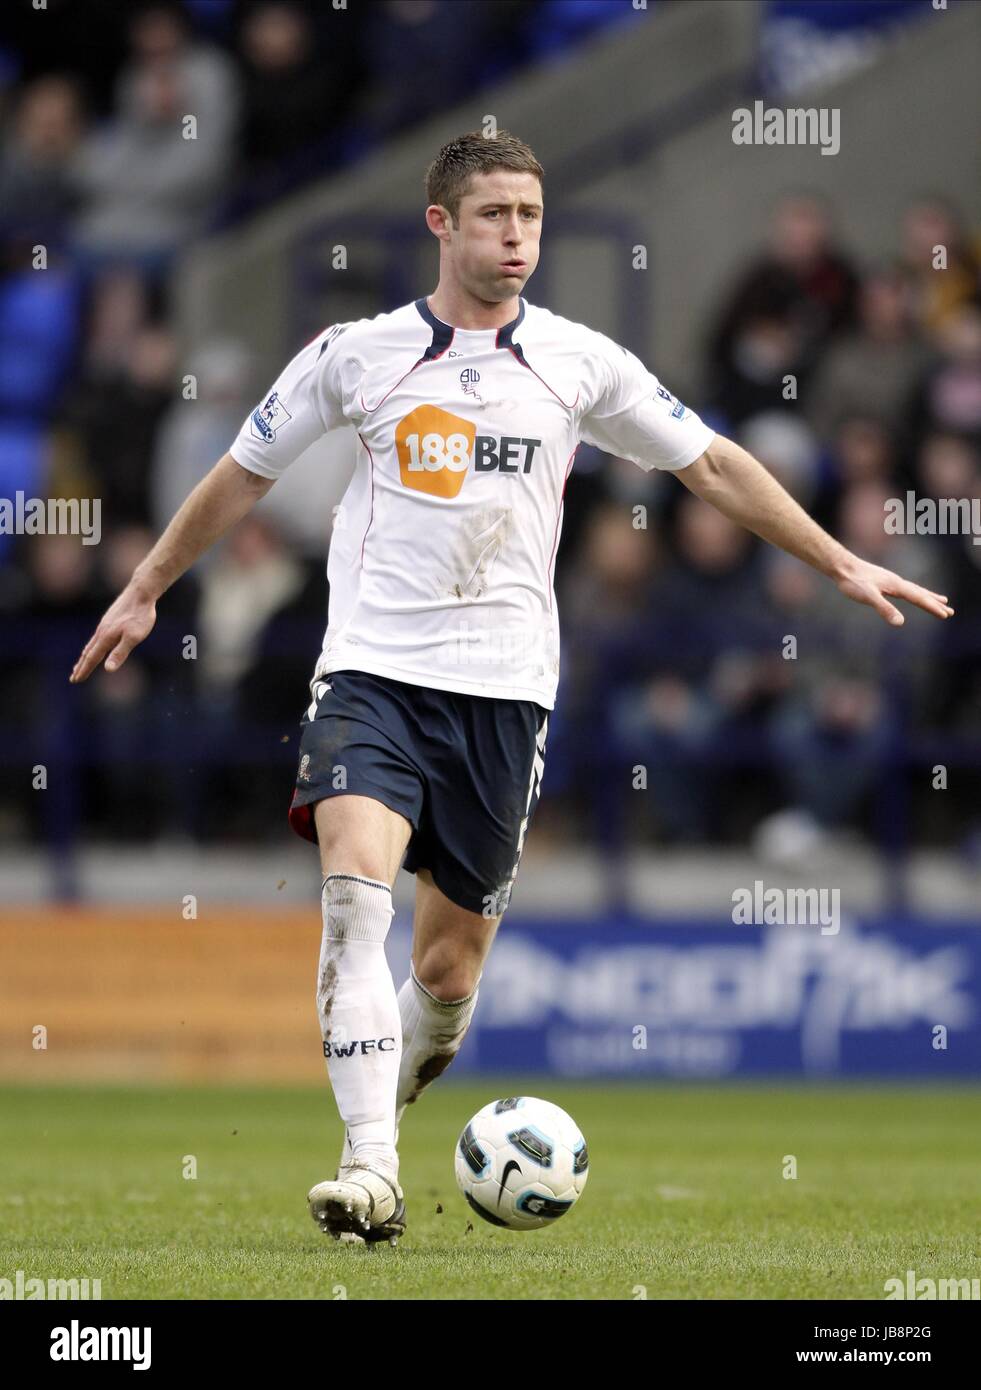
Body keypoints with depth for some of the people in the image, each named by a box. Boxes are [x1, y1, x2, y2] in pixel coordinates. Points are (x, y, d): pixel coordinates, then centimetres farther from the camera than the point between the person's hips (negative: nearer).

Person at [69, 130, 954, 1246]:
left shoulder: (581, 362, 7)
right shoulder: (355, 354, 4)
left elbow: (713, 467, 15)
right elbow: (244, 475, 17)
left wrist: (843, 566, 13)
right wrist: (144, 591, 23)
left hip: (505, 689, 2)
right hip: (373, 672, -2)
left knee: (449, 966, 3)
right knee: (355, 887, -25)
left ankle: (395, 1084, 35)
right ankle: (370, 1170, -29)